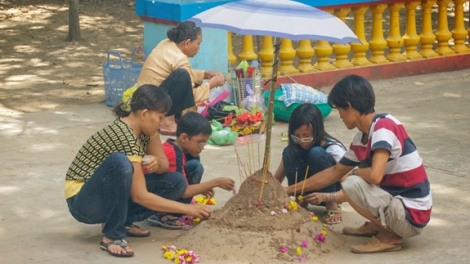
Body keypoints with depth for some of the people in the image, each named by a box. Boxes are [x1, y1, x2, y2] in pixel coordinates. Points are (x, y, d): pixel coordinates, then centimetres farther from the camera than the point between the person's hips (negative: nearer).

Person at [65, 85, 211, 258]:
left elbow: (164, 163, 6)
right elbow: (140, 196, -28)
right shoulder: (124, 137, -27)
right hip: (83, 201, -8)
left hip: (114, 196, 8)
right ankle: (112, 236, -26)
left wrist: (156, 163, -19)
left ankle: (121, 221, 2)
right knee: (120, 162, -38)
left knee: (177, 182, -5)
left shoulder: (144, 127, -2)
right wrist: (186, 208, -25)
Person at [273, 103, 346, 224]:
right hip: (306, 192, 4)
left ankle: (332, 205, -17)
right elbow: (277, 179, -7)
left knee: (316, 153, -31)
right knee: (289, 153, -22)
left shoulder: (333, 148, -23)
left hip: (331, 192, -4)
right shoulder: (294, 147, -10)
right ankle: (300, 203, -13)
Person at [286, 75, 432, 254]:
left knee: (352, 184, -22)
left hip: (411, 217, -9)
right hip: (397, 202, 9)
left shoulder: (384, 127, -20)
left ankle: (390, 236, -6)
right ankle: (377, 226, 15)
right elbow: (334, 172, 20)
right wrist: (290, 190, 24)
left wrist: (357, 172, -9)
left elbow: (375, 176, -33)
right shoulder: (361, 139, 6)